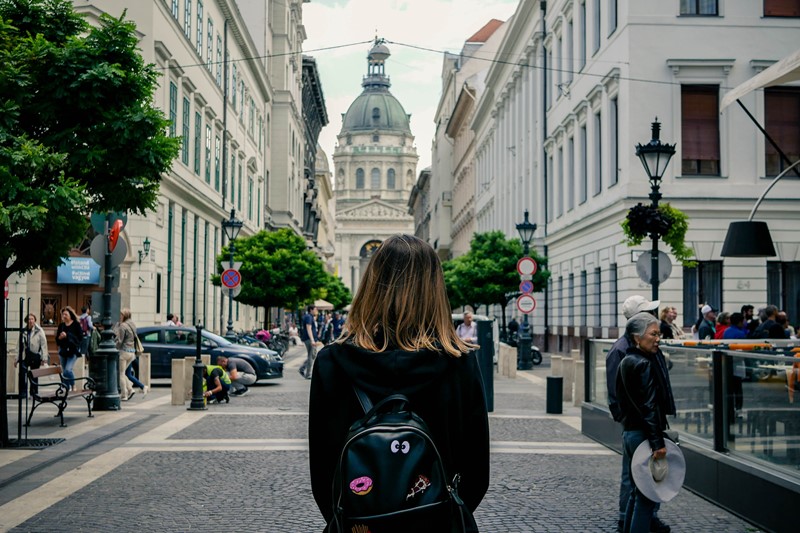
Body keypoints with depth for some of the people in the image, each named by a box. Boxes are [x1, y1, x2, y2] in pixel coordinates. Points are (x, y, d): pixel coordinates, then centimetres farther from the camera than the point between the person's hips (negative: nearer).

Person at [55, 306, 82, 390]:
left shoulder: (76, 324, -3)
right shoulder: (61, 325, 10)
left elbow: (80, 337, -12)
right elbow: (57, 338, 15)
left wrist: (67, 335, -17)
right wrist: (60, 337, -8)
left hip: (73, 351, -5)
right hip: (63, 351, 5)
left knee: (68, 370, -18)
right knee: (64, 372, 8)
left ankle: (73, 386, 2)